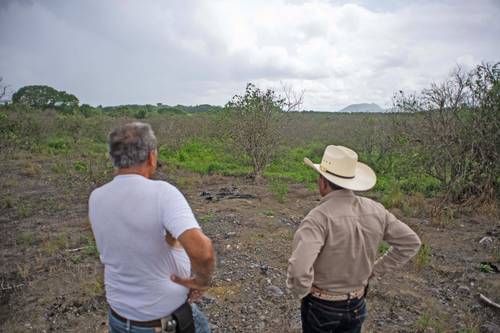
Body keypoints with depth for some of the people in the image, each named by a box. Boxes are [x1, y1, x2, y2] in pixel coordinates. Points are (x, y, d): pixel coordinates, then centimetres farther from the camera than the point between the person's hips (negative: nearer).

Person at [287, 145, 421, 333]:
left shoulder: (319, 217, -30)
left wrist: (301, 291, -19)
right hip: (356, 305, 5)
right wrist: (374, 270, 2)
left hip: (320, 305, -4)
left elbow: (299, 269, -41)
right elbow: (411, 243, 0)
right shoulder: (375, 210, -11)